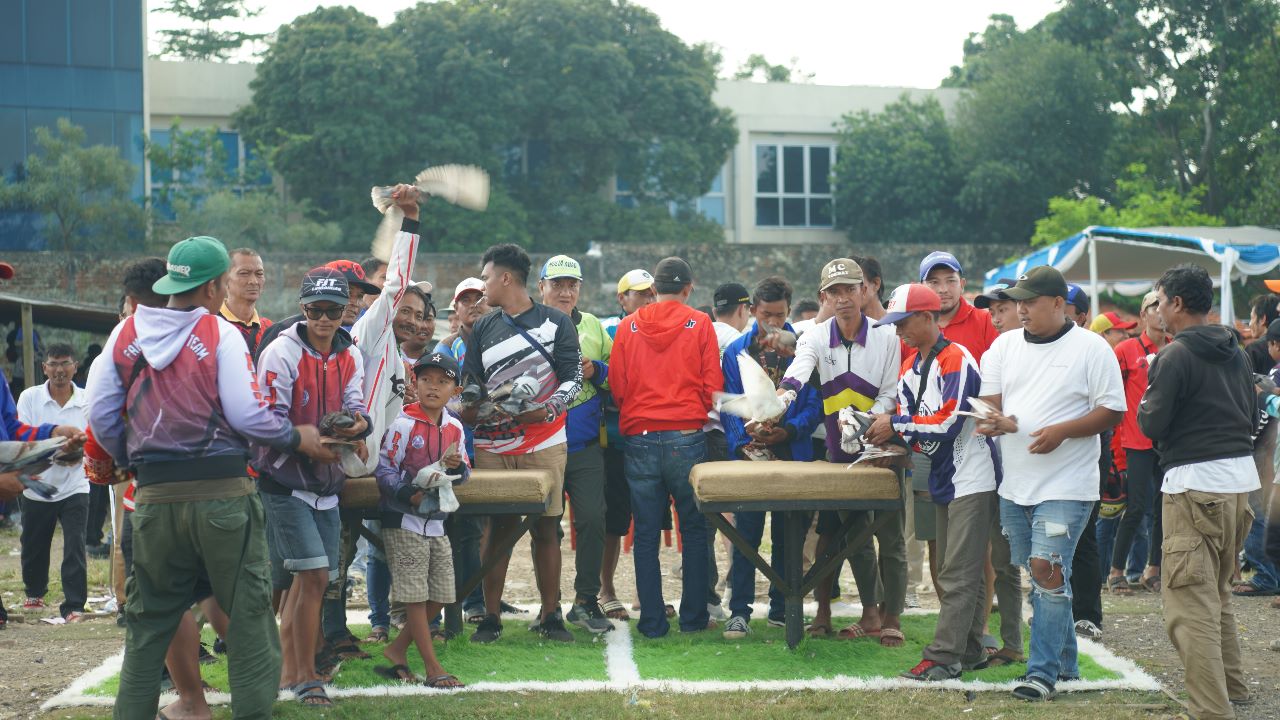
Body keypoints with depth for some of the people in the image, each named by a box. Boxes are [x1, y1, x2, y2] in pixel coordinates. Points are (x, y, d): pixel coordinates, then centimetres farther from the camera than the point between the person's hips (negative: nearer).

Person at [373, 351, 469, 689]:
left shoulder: (455, 428, 7)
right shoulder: (403, 425, -12)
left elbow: (464, 474, 12)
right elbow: (384, 468, -14)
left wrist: (458, 467, -11)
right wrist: (408, 494, -27)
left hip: (436, 522, 7)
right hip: (404, 521, -7)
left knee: (439, 597, 9)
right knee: (416, 597, -4)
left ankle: (397, 650, 23)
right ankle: (433, 669, -2)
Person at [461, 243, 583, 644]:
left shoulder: (556, 324, 4)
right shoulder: (482, 329, 15)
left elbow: (573, 379, -1)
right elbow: (469, 384, 16)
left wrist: (547, 408, -18)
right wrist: (470, 408, -6)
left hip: (544, 443, -2)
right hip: (493, 445, 2)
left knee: (546, 528, 0)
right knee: (498, 528, 0)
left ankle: (550, 615, 7)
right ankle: (491, 617, 5)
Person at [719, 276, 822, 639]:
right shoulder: (736, 351, 6)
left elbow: (814, 402, 1)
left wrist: (789, 430, -16)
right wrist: (743, 441, -14)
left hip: (792, 455, 1)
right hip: (748, 454, 0)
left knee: (787, 536, 7)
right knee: (746, 534, -4)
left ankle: (782, 608, 17)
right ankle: (739, 612, -1)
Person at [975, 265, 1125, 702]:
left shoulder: (1090, 348, -5)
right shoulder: (1004, 346, 10)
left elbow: (1113, 411, -7)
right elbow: (988, 400, 9)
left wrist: (1060, 431, -20)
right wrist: (995, 420, -15)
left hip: (1065, 486, -6)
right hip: (1014, 485, 6)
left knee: (1047, 571, -15)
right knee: (1043, 577, 12)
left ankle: (1043, 672, -11)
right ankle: (1065, 662, 25)